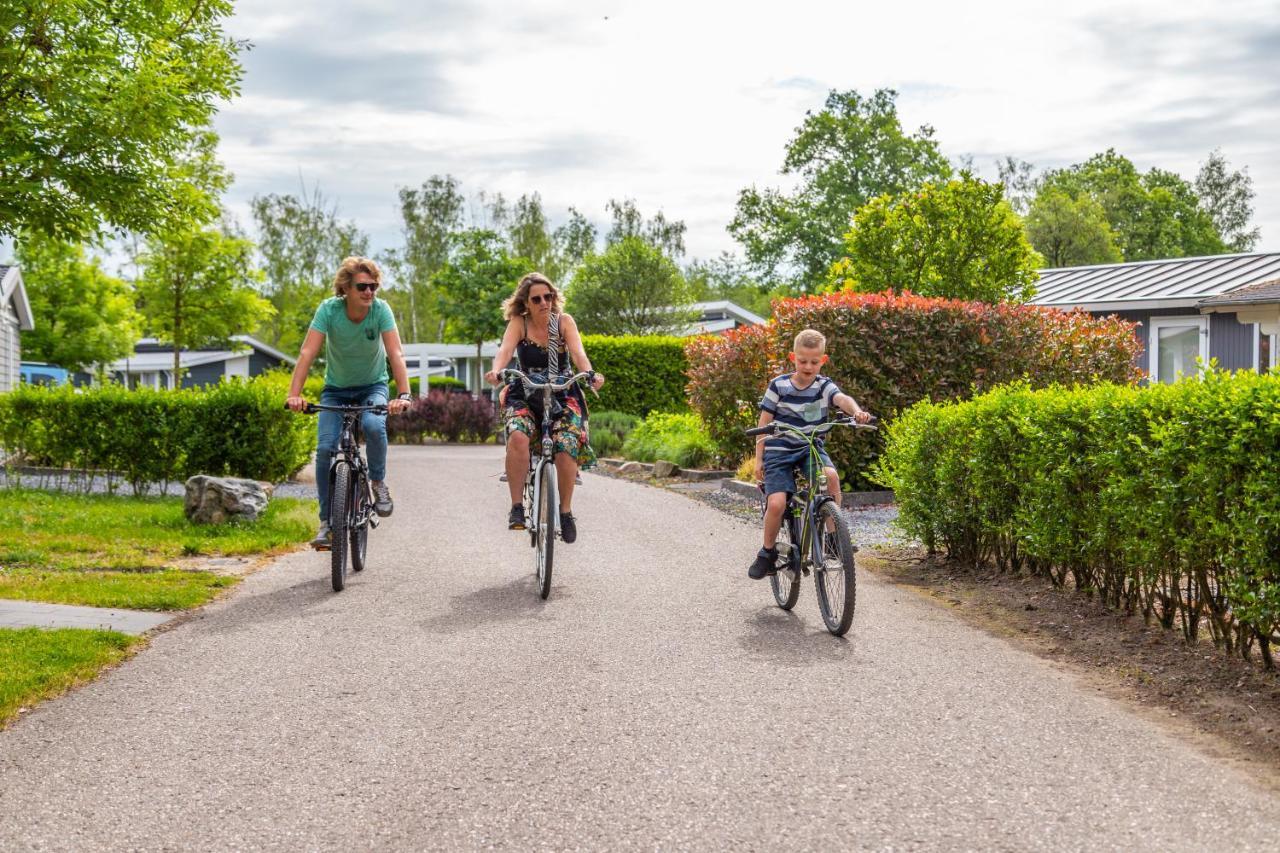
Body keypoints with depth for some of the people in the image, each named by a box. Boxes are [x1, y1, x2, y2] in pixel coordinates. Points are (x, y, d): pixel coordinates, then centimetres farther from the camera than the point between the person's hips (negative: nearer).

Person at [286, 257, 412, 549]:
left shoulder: (381, 309, -20)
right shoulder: (329, 309, -20)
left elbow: (396, 354, -28)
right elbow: (308, 352, -27)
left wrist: (404, 395, -41)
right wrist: (294, 394, -39)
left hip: (372, 387, -1)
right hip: (336, 389, 1)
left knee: (374, 426, -33)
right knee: (326, 448, -16)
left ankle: (378, 482, -6)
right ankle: (326, 522, -4)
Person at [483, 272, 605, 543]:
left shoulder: (564, 321, -4)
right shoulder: (519, 323, -5)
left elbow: (578, 353, -18)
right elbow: (505, 350, -22)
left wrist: (590, 375, -40)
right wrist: (496, 371, -45)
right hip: (524, 395, 0)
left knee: (566, 446, -24)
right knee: (518, 437, -32)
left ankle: (566, 511, -3)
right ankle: (517, 506, -22)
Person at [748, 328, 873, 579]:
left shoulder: (824, 386, -4)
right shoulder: (778, 385, -5)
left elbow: (842, 399, -26)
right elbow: (764, 423, 0)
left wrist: (857, 411, -48)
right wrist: (759, 459, -2)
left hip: (811, 448, 1)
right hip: (779, 449, -1)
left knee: (831, 475, -31)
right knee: (776, 503, -19)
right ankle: (768, 553, 7)